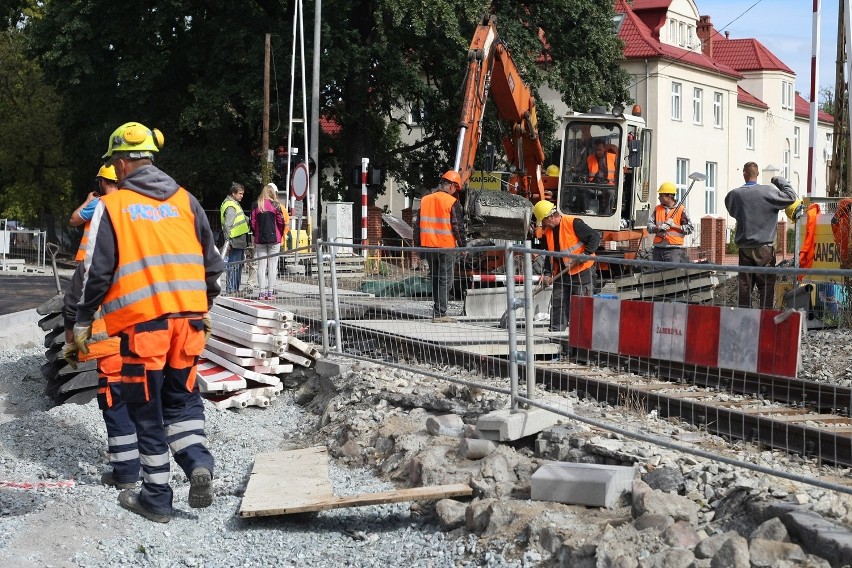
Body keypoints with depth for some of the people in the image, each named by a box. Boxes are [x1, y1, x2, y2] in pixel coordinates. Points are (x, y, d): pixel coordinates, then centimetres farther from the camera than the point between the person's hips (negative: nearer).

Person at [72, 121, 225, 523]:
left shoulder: (111, 206, -2)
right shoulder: (184, 200, 10)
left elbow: (97, 271, -4)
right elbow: (212, 262, 13)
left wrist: (83, 321, 7)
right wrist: (204, 307, 27)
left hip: (141, 322, -4)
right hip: (187, 316, 4)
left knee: (147, 409, 7)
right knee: (182, 398, 18)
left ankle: (157, 498, 13)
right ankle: (197, 460, -6)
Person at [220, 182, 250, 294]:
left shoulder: (235, 204, 18)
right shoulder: (230, 206, -15)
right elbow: (227, 225, -21)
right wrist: (228, 241, -23)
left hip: (239, 242, 11)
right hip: (235, 242, -11)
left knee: (238, 265, 15)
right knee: (234, 266, -8)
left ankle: (235, 289, 21)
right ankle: (230, 289, -6)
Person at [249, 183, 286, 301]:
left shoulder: (256, 205, 2)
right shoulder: (276, 205, -4)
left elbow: (253, 222, 2)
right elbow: (281, 222, -3)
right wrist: (280, 235, 13)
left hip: (260, 239, 2)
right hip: (274, 238, -2)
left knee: (261, 265, 5)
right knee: (272, 265, 2)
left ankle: (262, 292, 1)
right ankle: (270, 292, 0)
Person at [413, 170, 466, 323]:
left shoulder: (425, 200, 9)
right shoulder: (452, 202, -8)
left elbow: (418, 225, 13)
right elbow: (458, 227, -9)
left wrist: (417, 245, 19)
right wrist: (463, 246, 0)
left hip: (428, 246, 5)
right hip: (446, 247, -5)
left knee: (435, 278, 16)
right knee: (445, 280, 0)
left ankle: (437, 309, 19)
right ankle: (439, 314, -4)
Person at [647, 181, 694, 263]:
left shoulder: (681, 210, 0)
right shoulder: (657, 209, 14)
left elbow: (690, 229, -4)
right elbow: (649, 227, 7)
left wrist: (674, 225, -12)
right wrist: (659, 228, -14)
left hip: (675, 248, -5)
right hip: (658, 248, 5)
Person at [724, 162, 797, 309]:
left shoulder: (734, 195, -1)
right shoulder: (768, 192, -10)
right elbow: (791, 197, -5)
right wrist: (780, 181, 7)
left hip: (744, 248, 3)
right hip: (765, 247, -3)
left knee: (744, 286, 9)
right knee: (766, 286, 2)